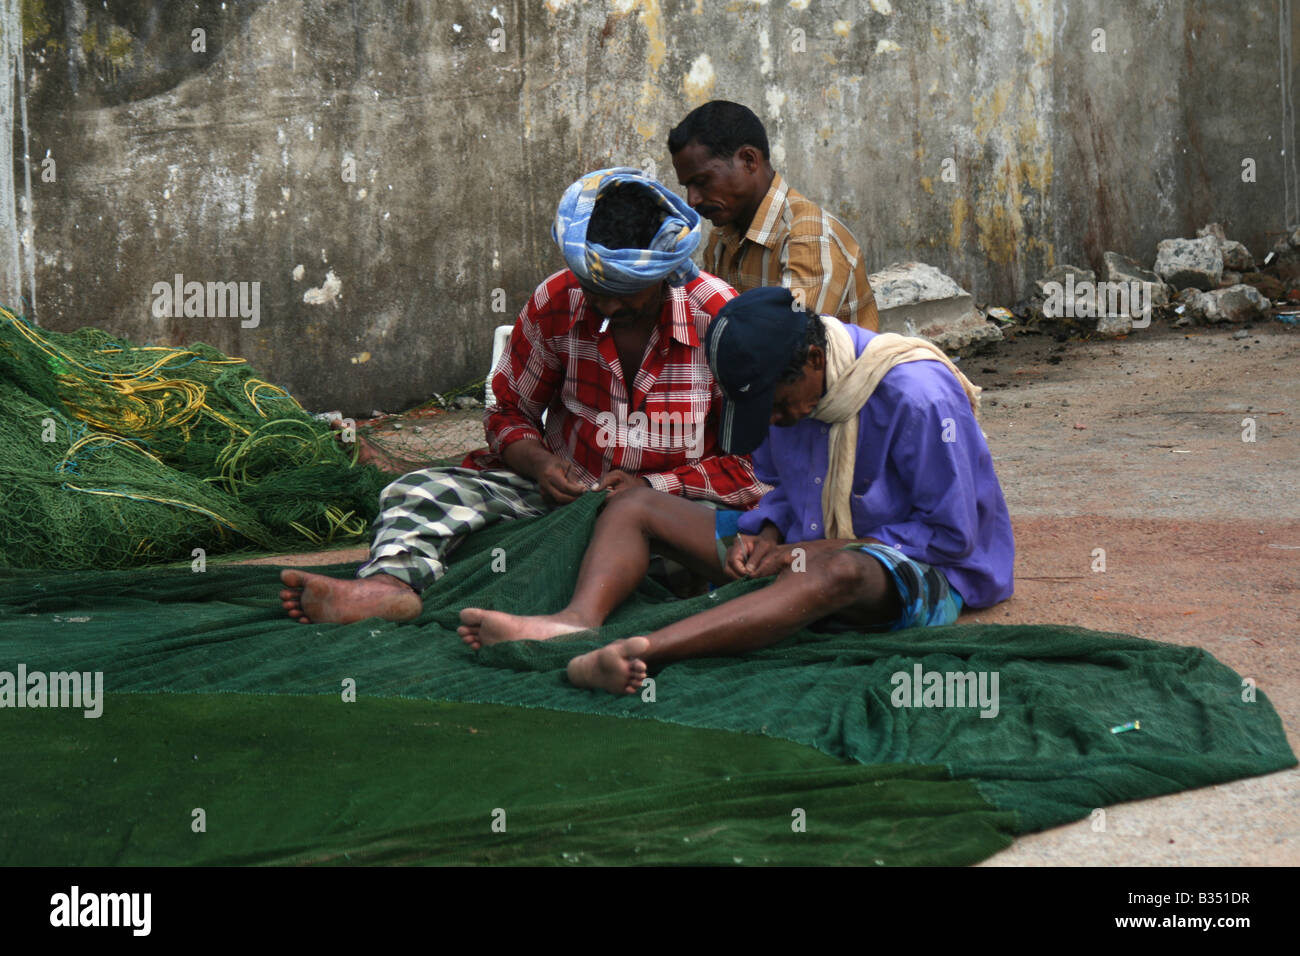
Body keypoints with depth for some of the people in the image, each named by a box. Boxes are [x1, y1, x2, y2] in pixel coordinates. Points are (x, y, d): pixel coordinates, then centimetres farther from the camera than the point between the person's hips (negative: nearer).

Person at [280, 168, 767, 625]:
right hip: (567, 488, 3)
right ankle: (392, 585, -49)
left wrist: (650, 488, -21)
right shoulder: (555, 303, -2)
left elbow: (752, 464, -8)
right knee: (418, 492, -19)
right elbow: (508, 413, 11)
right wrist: (540, 463, -13)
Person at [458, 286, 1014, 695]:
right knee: (631, 507, -1)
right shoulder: (785, 387, 1)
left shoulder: (918, 398, -21)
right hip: (806, 548, 8)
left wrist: (817, 549, -20)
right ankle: (579, 620, -34)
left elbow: (952, 535, -18)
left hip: (923, 574, -8)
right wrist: (764, 536, -7)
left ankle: (640, 651, -63)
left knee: (836, 571, -45)